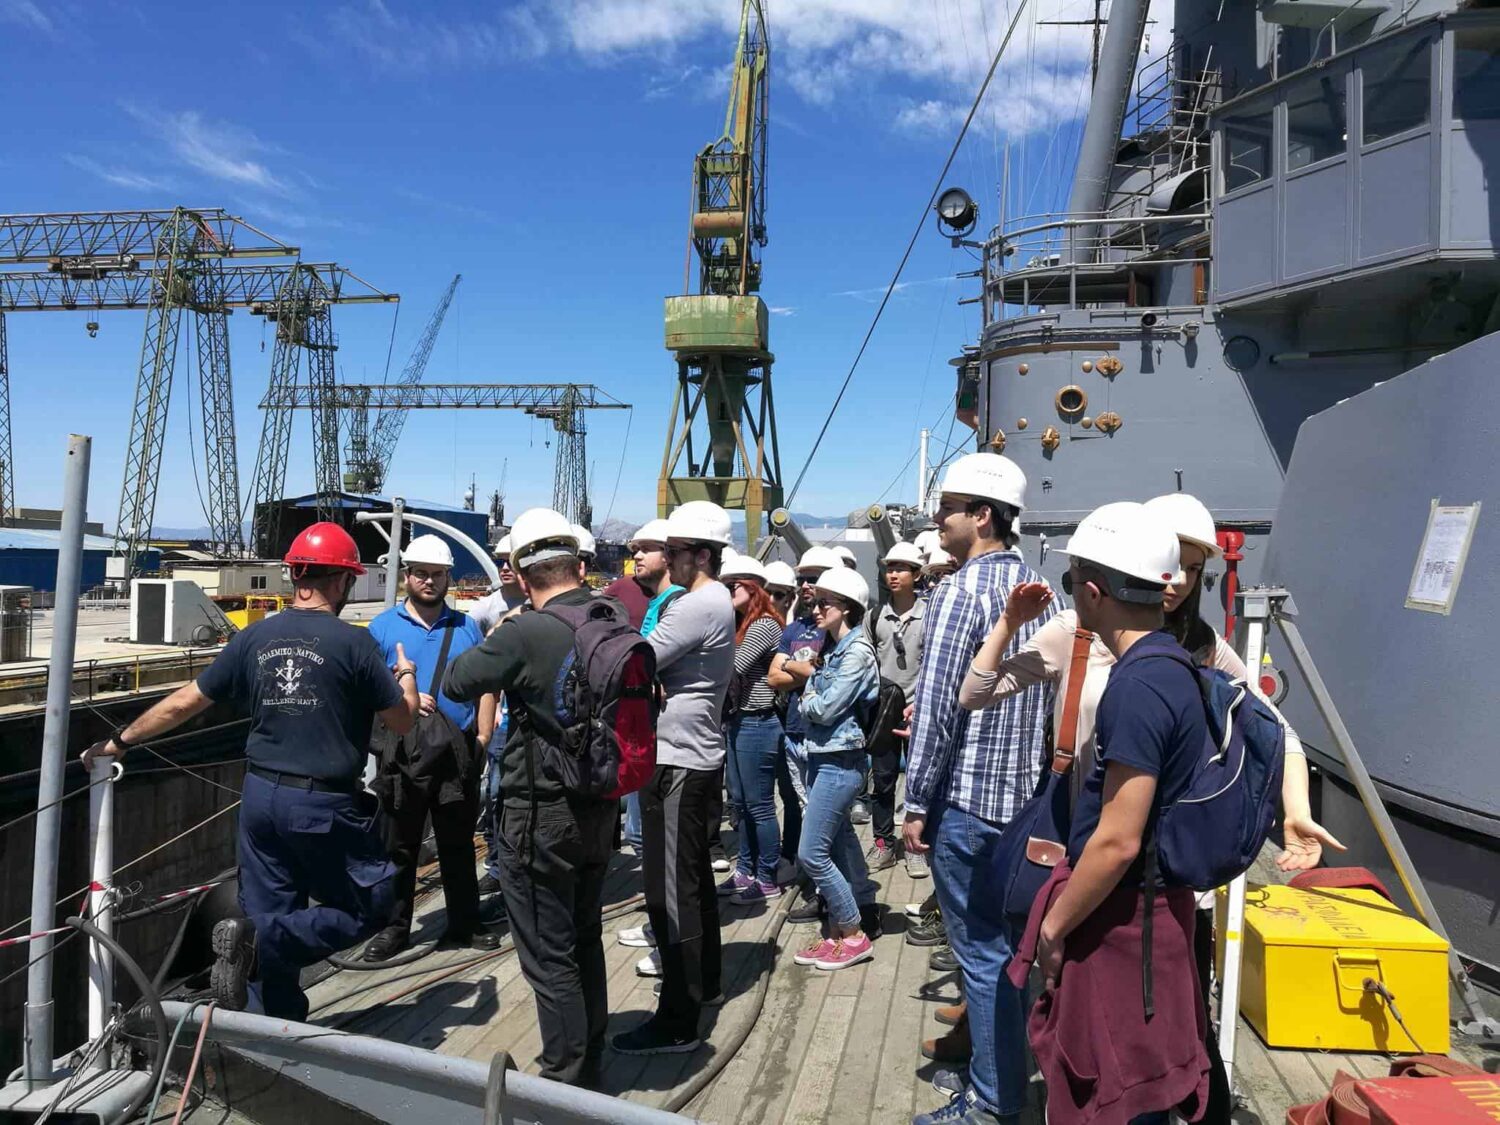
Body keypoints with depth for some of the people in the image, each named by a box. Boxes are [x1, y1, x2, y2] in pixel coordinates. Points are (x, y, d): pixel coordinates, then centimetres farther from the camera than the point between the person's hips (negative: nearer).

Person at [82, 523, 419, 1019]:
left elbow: (184, 702, 9)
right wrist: (407, 675, 16)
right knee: (368, 907, 9)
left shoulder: (254, 638, 2)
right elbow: (402, 721, -4)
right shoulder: (354, 642, -12)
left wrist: (120, 741, 24)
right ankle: (259, 941, -9)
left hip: (261, 794, 6)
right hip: (326, 803, -6)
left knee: (271, 915, 17)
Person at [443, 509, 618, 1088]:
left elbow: (456, 682, -7)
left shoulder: (524, 634, -21)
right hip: (600, 806, 7)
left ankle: (566, 1079, 17)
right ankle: (590, 1059, 35)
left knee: (549, 953, 6)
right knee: (585, 937, 21)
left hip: (541, 814, -7)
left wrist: (495, 636, 6)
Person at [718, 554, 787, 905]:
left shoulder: (764, 626, -14)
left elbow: (731, 668, -19)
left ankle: (767, 880, 11)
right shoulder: (741, 624, 14)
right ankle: (746, 871, 27)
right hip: (738, 720, 9)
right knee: (741, 802, 16)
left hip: (757, 724, -9)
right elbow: (732, 673, 10)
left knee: (759, 806, 0)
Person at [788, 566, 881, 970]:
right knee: (838, 848, 14)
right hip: (821, 757, 8)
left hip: (839, 762, -8)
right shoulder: (830, 648, 12)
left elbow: (825, 709, -17)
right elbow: (813, 693, 13)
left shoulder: (858, 652, -14)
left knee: (811, 853, -6)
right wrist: (812, 699, -7)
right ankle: (839, 933, 24)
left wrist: (807, 701, 0)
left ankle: (854, 936, 7)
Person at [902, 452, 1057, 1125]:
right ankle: (995, 1055, 36)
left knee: (982, 950, 3)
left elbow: (935, 707, -19)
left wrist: (916, 805, -12)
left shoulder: (961, 590, -16)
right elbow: (1045, 694, 12)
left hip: (966, 798, -8)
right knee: (1005, 941, 20)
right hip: (1026, 792, 8)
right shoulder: (1039, 588, 8)